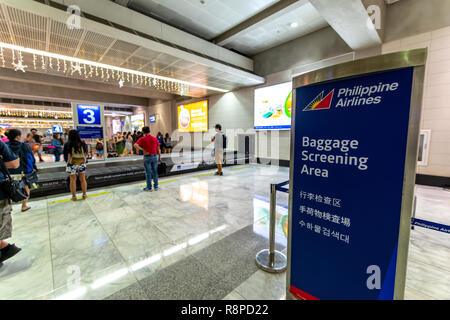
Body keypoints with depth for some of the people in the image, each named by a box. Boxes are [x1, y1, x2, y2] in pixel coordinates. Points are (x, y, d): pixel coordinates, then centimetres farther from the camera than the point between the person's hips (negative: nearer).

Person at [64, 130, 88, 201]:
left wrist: (68, 161, 8)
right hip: (82, 163, 2)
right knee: (83, 179, 11)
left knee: (73, 180, 9)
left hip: (72, 164, -2)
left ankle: (74, 196, 17)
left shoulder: (67, 145, -11)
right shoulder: (83, 144, -5)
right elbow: (86, 155, 0)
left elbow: (67, 156, -10)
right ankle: (84, 195, 20)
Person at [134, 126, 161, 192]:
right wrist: (159, 157, 11)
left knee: (148, 173, 7)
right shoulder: (155, 139, 1)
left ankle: (149, 187, 16)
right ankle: (156, 186, 18)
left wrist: (143, 150, -13)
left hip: (147, 157, -2)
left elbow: (135, 145, -20)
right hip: (155, 156, 2)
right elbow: (158, 149, 3)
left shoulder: (142, 139, -6)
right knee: (155, 172, 12)